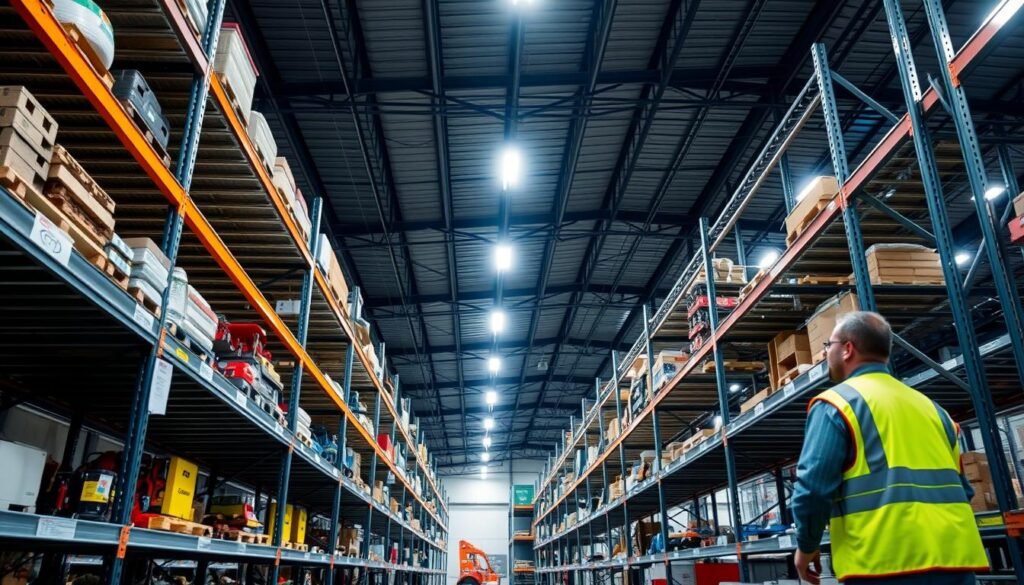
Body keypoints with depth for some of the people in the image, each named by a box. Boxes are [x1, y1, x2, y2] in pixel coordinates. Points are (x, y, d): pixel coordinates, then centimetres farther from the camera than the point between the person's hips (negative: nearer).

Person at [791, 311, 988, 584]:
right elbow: (960, 487, 21)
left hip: (885, 561, -6)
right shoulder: (930, 406, 18)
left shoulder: (835, 403, -4)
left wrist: (807, 546, 3)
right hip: (954, 557, 7)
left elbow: (814, 487, -12)